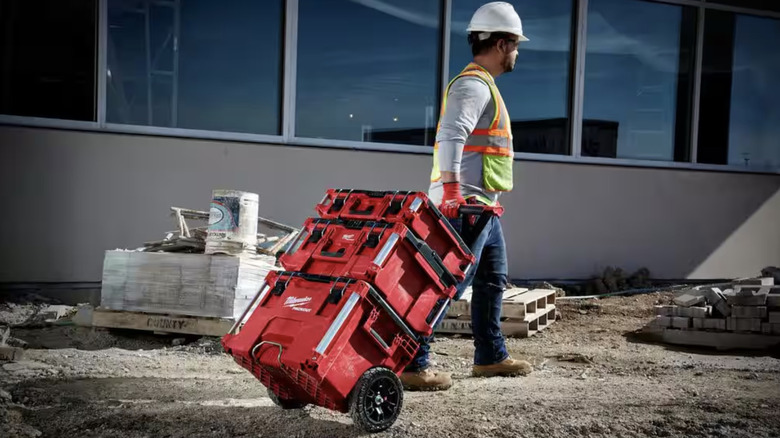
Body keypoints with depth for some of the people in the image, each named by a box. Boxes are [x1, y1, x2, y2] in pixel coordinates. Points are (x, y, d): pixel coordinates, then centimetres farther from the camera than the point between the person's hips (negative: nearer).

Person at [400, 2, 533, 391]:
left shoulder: (481, 84, 20)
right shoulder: (474, 85, -13)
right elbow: (450, 137, -27)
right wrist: (451, 191, -36)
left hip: (481, 206, 11)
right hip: (465, 205, -11)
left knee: (493, 280, 18)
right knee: (448, 285, -11)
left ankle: (491, 356, 29)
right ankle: (411, 365, -8)